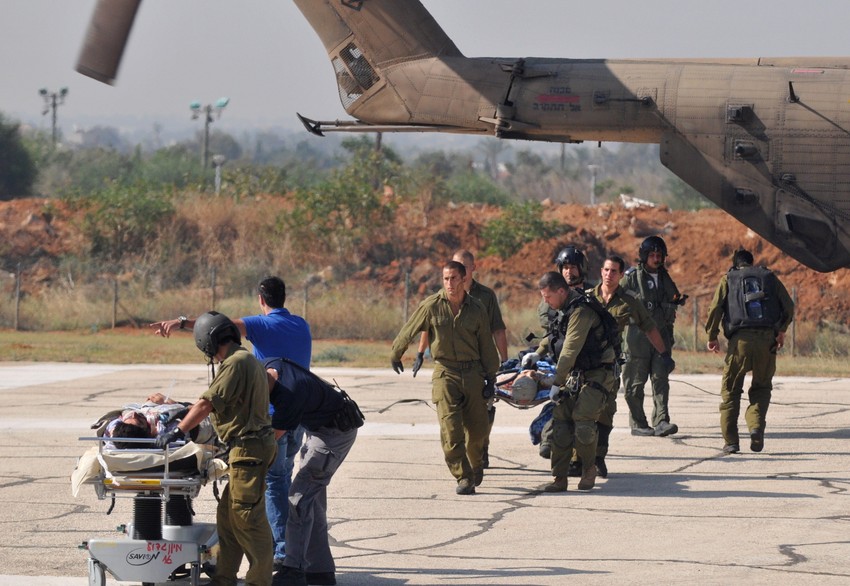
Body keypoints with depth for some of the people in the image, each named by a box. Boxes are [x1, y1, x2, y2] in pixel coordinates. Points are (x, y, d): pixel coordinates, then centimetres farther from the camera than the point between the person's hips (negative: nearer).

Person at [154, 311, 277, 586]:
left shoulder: (236, 363, -15)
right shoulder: (248, 360, 18)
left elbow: (207, 403, -16)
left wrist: (178, 431, -10)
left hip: (248, 449, -11)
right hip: (251, 446, 11)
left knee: (248, 516, -7)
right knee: (228, 514, 13)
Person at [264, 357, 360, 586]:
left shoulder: (290, 396, -35)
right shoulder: (269, 367, -10)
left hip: (336, 433, -10)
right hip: (319, 428, 10)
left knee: (300, 496, -15)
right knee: (313, 498, 10)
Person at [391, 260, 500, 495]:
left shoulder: (477, 309, 3)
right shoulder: (431, 306, -3)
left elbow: (486, 346, 9)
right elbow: (408, 332, 11)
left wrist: (490, 379, 6)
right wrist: (395, 355, 22)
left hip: (473, 372, 2)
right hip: (445, 372, -2)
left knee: (477, 428, 7)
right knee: (450, 428, -15)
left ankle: (475, 466, 36)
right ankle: (463, 478, -13)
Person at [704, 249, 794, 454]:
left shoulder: (727, 279, 12)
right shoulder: (769, 277, 17)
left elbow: (715, 308, 0)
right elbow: (788, 306, 12)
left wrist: (712, 337, 9)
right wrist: (781, 331, 25)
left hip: (740, 339, -1)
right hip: (767, 340, 1)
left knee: (730, 390, 8)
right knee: (761, 388, 14)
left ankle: (730, 441, 1)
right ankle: (756, 426, -12)